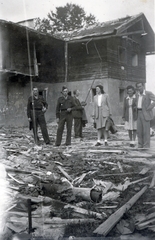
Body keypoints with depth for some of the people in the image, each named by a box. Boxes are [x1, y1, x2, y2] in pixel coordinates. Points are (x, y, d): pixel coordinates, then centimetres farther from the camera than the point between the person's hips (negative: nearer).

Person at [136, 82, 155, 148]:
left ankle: (146, 146, 1)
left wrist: (148, 108, -18)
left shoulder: (149, 93, -9)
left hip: (146, 114, -6)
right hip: (138, 114, 6)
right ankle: (140, 146, 12)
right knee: (139, 130, 5)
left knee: (146, 131, -5)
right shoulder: (137, 94, 12)